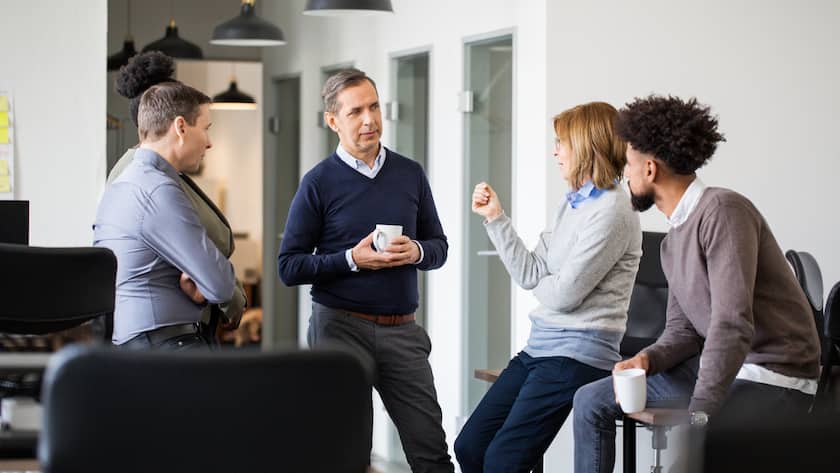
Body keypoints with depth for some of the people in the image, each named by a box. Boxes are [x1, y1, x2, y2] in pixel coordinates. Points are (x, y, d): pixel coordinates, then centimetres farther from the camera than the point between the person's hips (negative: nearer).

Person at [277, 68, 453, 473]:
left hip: (401, 329, 3)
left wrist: (416, 252, -9)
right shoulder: (319, 182, -4)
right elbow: (289, 266, -5)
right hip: (341, 327, -3)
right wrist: (352, 260, -16)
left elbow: (439, 246, 14)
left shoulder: (410, 174, 7)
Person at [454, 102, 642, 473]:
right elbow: (529, 274, 9)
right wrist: (495, 217, 6)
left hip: (577, 354, -9)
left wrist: (539, 281, 5)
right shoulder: (572, 204, 13)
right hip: (540, 346, 9)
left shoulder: (612, 212, -16)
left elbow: (564, 294, -17)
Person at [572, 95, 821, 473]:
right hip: (715, 365, 10)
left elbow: (732, 325, -27)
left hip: (775, 381, -10)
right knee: (592, 401, 8)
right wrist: (648, 359, -10)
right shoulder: (673, 241, 13)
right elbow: (682, 329, 13)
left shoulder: (721, 211, -19)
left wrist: (698, 415, -31)